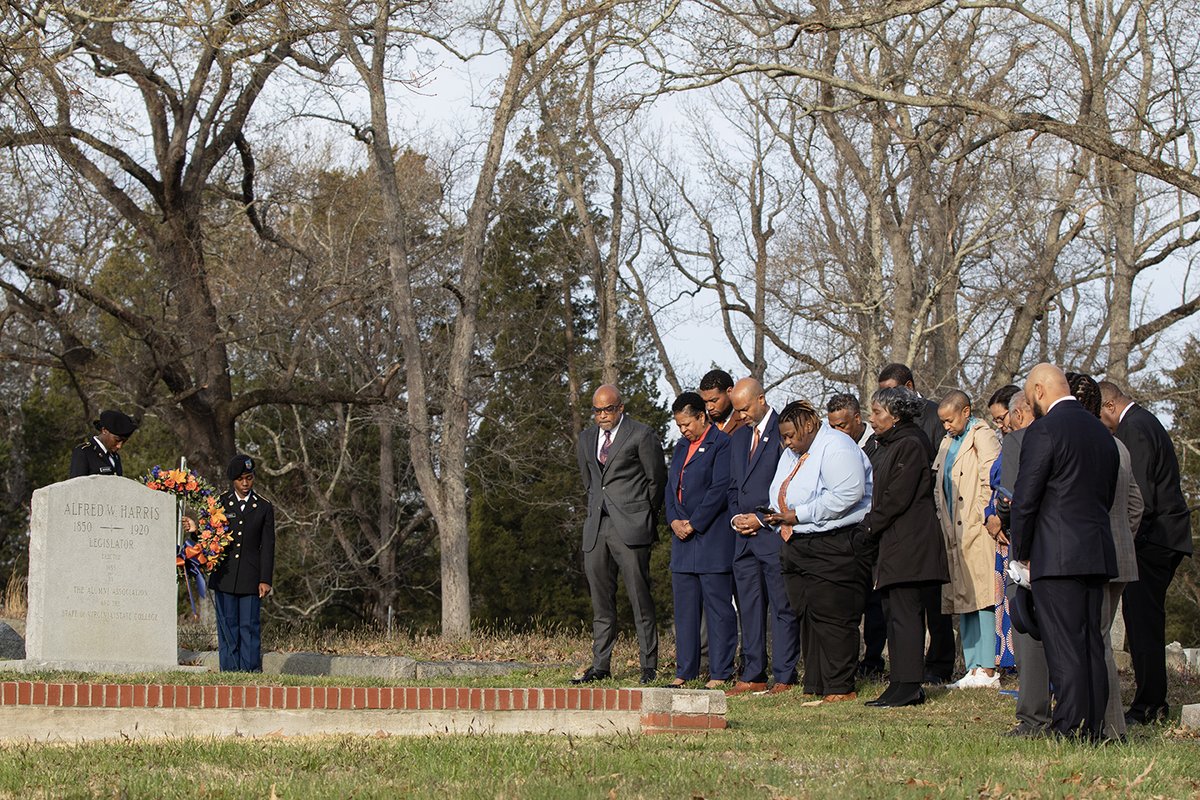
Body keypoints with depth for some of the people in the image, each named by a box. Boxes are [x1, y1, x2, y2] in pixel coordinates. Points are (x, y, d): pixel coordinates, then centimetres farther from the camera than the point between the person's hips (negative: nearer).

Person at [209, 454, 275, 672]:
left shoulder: (264, 507, 6)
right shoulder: (220, 503, 8)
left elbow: (268, 546, 4)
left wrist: (265, 579, -3)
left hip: (251, 577, -1)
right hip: (224, 574, 1)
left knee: (249, 626, -2)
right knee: (227, 626, 2)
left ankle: (251, 670, 0)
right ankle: (229, 671, 6)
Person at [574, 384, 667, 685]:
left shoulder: (641, 435, -2)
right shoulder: (586, 438, 16)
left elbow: (657, 479, 3)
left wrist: (644, 516, 7)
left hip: (630, 527, -6)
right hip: (596, 527, 6)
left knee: (640, 599, -5)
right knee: (601, 602, 7)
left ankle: (649, 667, -2)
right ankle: (600, 665, 10)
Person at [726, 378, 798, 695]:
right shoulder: (738, 438, 18)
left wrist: (761, 519, -11)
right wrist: (736, 517, 5)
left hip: (774, 532, -7)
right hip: (744, 536, 7)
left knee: (782, 607, -3)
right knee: (749, 607, 8)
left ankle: (784, 677, -1)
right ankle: (753, 676, 13)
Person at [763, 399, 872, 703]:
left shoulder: (836, 448, -10)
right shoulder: (791, 455, 20)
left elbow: (848, 493, -23)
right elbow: (779, 494, 24)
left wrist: (798, 515, -18)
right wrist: (778, 517, -1)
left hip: (833, 548, -9)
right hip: (797, 548, 9)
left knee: (833, 618, -9)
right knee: (807, 618, 8)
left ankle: (840, 688, -5)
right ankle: (814, 686, 13)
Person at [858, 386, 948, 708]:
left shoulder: (910, 445, -13)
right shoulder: (887, 446, 17)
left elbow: (898, 498, -17)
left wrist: (871, 526, -8)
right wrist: (872, 527, 9)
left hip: (908, 543, -10)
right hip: (892, 542, 10)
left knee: (904, 613, -10)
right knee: (895, 613, 10)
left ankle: (908, 686, -9)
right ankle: (902, 685, 13)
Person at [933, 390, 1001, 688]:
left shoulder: (982, 436, -8)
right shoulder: (948, 441, 19)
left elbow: (991, 478, -16)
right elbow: (938, 484, 22)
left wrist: (984, 516, -15)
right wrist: (945, 523, 12)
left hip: (977, 530, -9)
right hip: (954, 531, 9)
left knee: (981, 598, -8)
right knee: (963, 599, 9)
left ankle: (988, 670, -8)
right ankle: (972, 669, 12)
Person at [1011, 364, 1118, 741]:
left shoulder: (1044, 430, -10)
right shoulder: (1101, 432, 15)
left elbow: (1025, 499, -10)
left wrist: (1021, 554, 0)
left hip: (1057, 555, -8)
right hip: (1098, 554, 8)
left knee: (1064, 647, -7)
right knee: (1093, 645, 10)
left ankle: (1070, 729, -8)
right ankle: (1094, 729, 12)